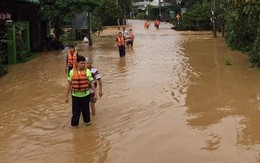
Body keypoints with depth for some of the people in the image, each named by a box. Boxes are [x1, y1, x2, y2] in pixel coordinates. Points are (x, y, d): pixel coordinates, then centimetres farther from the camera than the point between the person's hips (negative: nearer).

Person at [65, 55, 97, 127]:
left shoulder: (87, 71, -7)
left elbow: (92, 83, -3)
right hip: (75, 95, 0)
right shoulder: (72, 72, -6)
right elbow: (69, 84, 1)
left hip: (85, 95, 0)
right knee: (76, 111, 4)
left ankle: (87, 121, 35)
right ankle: (74, 124, 19)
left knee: (86, 110, 14)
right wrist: (67, 96, 3)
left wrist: (95, 94, -6)